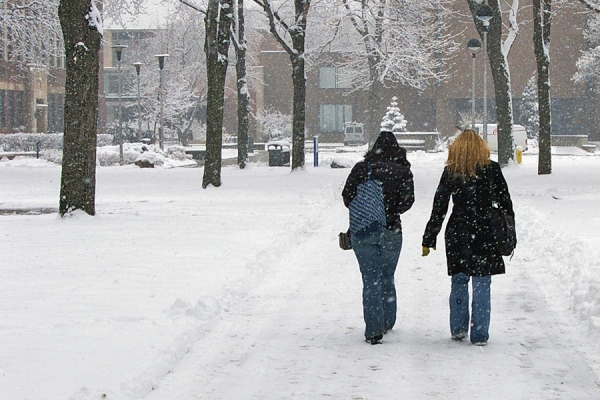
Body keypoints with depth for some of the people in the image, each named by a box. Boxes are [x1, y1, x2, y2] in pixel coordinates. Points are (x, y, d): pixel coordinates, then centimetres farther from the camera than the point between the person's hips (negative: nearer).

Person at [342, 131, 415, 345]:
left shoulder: (361, 168, -3)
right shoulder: (402, 171, -3)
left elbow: (347, 195, -3)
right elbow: (407, 200, -5)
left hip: (362, 231, -1)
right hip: (391, 231, 1)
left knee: (371, 279, 0)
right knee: (387, 278, 18)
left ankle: (374, 329, -10)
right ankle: (387, 323, 29)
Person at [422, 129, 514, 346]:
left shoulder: (450, 172, -1)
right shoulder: (491, 169, -2)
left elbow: (438, 209, 1)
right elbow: (505, 202, 1)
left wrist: (428, 239, 8)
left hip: (457, 235, 1)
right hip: (484, 235, -1)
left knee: (458, 283, 16)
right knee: (482, 285, 2)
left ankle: (458, 329, 20)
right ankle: (479, 334, 2)